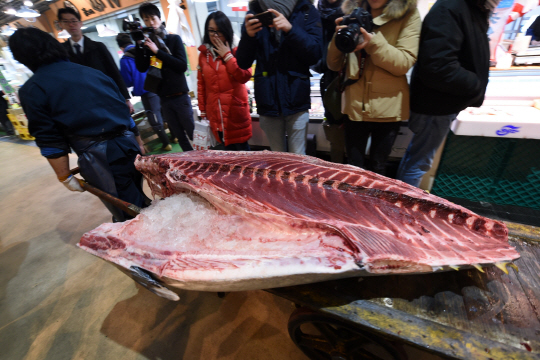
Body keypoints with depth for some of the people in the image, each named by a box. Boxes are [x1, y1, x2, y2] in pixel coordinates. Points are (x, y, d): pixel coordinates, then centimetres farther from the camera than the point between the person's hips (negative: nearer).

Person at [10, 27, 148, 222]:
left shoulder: (31, 90, 2)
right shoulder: (92, 72, 16)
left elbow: (50, 141, -2)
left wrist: (65, 177, 7)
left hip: (99, 158, -5)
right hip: (129, 145, 5)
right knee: (139, 199, 18)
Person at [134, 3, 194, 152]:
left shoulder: (174, 39, 6)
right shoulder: (147, 44, 10)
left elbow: (182, 65, -8)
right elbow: (141, 68, 0)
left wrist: (158, 51, -11)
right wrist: (139, 45, -8)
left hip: (180, 96, -2)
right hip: (164, 99, 3)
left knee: (193, 134, -2)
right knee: (180, 137, 7)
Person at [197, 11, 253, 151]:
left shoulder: (236, 51, 1)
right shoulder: (204, 54, 10)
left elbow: (245, 76, -14)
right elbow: (201, 84, 14)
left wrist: (227, 56, -10)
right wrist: (202, 109, 13)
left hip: (236, 111, -3)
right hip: (215, 113, 3)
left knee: (242, 149, 1)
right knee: (228, 150, 8)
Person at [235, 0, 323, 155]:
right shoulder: (255, 13, 11)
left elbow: (315, 54, -3)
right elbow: (243, 63, 6)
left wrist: (290, 29, -15)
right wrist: (248, 36, -12)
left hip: (296, 100, -1)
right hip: (268, 101, 2)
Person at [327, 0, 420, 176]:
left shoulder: (409, 16, 1)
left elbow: (404, 63, -9)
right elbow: (334, 65, 5)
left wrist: (373, 42, -21)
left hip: (388, 107, -1)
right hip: (355, 105, 2)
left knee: (377, 169, 12)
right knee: (353, 168, 9)